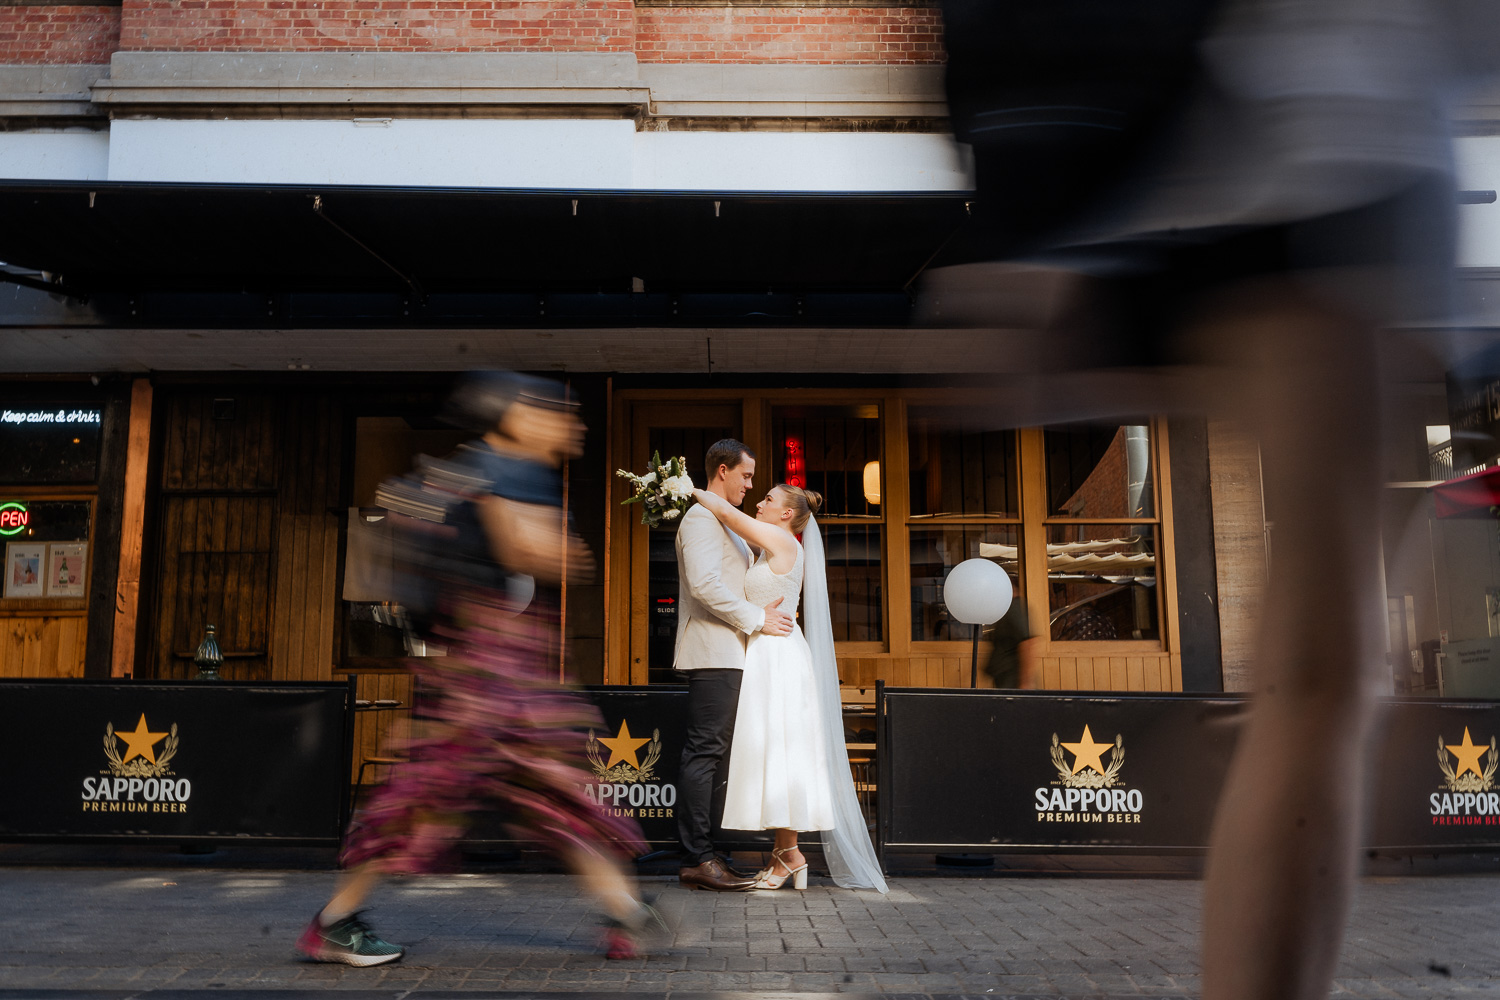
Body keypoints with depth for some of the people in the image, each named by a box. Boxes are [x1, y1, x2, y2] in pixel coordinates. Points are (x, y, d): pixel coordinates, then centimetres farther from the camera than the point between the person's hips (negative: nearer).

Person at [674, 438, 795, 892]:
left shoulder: (724, 523, 25)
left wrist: (763, 610, 12)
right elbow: (704, 584, -20)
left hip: (725, 654, 10)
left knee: (708, 753, 9)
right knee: (704, 752, -10)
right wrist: (757, 618, -14)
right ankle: (697, 859, -7)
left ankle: (698, 857, 12)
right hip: (713, 653, -10)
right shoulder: (701, 517, -8)